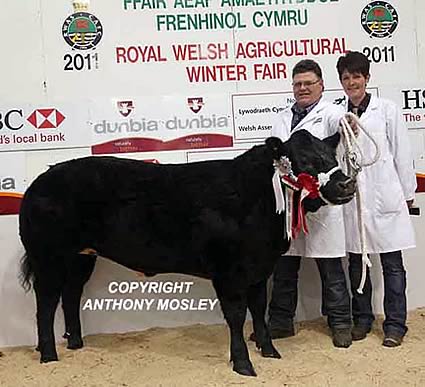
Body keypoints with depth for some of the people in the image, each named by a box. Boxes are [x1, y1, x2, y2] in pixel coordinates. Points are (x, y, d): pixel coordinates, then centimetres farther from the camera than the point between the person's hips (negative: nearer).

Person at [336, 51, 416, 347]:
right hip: (351, 198, 2)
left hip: (385, 197, -2)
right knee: (356, 262, 11)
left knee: (392, 264, 4)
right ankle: (362, 319, 25)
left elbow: (402, 153, 3)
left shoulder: (387, 109, 1)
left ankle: (395, 324, 14)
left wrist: (407, 194, 3)